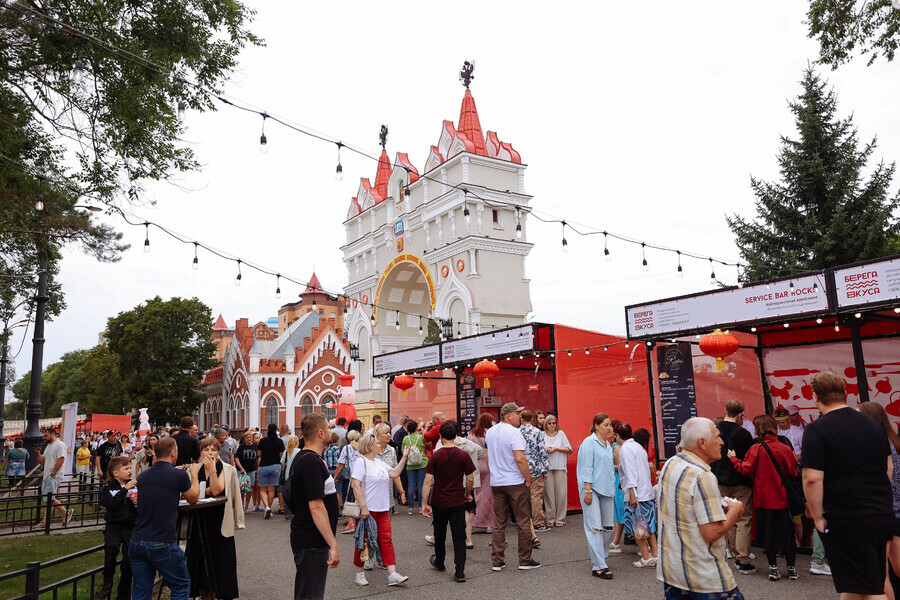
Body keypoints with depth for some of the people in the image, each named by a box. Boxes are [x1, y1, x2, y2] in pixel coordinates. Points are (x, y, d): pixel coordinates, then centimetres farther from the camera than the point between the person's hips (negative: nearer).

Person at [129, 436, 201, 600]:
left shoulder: (143, 476, 8)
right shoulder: (179, 475, -9)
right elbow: (193, 498, 8)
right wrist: (194, 474, 22)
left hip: (137, 542, 6)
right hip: (163, 544, -6)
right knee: (181, 587, 11)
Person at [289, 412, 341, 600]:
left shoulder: (302, 458, 11)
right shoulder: (312, 462, -21)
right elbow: (316, 508, -26)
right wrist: (333, 545, -25)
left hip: (306, 540, 10)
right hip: (311, 543, -10)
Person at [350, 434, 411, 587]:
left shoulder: (379, 463, 14)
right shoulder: (361, 462, -12)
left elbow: (395, 473, 16)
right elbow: (355, 485, -19)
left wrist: (404, 457, 10)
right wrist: (363, 507, -23)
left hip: (383, 510, 8)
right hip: (368, 510, -8)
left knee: (386, 540, 4)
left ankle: (392, 574, 4)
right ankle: (359, 573, 20)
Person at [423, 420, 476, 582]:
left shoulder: (435, 456, -9)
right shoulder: (464, 455, -8)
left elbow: (428, 481, -10)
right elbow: (470, 479, -3)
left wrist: (425, 504, -5)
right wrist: (468, 494, 16)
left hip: (439, 502, 1)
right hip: (458, 502, 0)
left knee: (440, 534, 20)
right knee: (459, 536, 4)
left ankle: (439, 562, 39)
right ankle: (460, 571, -3)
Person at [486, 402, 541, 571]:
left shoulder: (490, 432, 10)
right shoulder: (513, 432, -15)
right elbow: (520, 459, -22)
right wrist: (528, 479, -12)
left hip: (496, 483, 7)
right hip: (515, 482, -7)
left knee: (499, 523, 11)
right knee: (523, 522, 5)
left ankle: (496, 561, 13)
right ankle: (525, 560, 11)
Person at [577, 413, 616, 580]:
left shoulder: (607, 444, 15)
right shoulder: (589, 443, -9)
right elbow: (587, 468, -13)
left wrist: (612, 488, 20)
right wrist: (588, 490, -17)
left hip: (606, 490, 8)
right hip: (592, 489, -8)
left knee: (607, 527, 9)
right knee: (594, 528, -7)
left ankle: (599, 558, 25)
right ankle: (598, 567, -4)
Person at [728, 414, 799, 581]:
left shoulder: (757, 449, -14)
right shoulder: (786, 449, -6)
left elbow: (745, 469, -14)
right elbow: (793, 474, 2)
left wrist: (733, 458, 0)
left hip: (764, 498, -2)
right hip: (782, 498, 2)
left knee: (767, 532, 10)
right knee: (786, 532, 14)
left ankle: (773, 568, 12)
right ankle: (791, 569, 20)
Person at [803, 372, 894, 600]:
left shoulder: (817, 429, -13)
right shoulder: (873, 424, 10)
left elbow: (812, 479, -20)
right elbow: (888, 467, 20)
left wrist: (818, 517, -9)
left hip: (846, 520, -7)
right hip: (883, 516, 7)